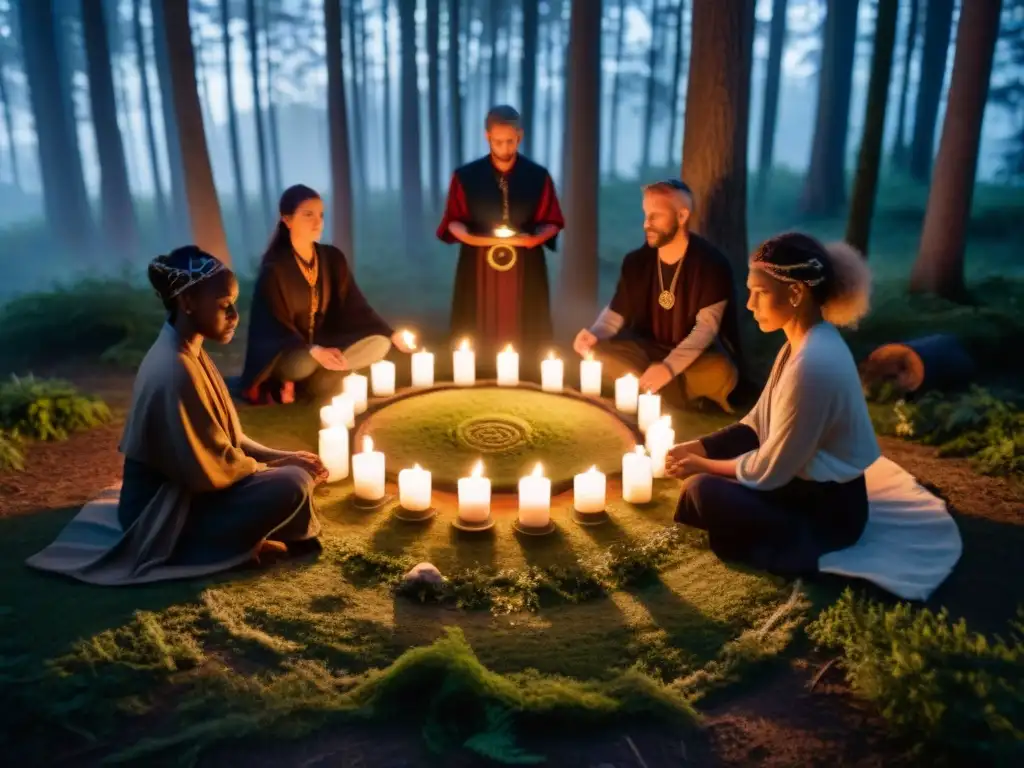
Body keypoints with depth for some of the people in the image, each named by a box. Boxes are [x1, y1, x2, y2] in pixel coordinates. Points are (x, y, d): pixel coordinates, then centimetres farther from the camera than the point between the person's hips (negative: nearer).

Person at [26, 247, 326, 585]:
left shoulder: (187, 354, 4)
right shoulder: (175, 371, -27)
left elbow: (226, 439, 10)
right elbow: (214, 470, -25)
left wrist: (284, 457, -2)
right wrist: (279, 465, -11)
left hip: (176, 492, 10)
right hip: (165, 516, -10)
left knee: (293, 468, 11)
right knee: (292, 484, -22)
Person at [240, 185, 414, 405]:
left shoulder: (333, 257, -1)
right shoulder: (274, 268, -16)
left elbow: (354, 305, 3)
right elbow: (274, 327, -19)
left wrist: (392, 334, -11)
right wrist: (314, 351, -37)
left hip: (323, 342, 6)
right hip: (283, 352, -6)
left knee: (379, 344, -15)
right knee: (305, 364, -40)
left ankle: (315, 382, -16)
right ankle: (280, 383, -5)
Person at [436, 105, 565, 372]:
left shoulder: (538, 176, 3)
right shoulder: (465, 176, 2)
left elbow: (552, 222, 6)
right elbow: (453, 220, 6)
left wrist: (536, 238, -14)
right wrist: (468, 236, -16)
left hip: (525, 268, 0)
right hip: (479, 266, 0)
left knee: (525, 340, 3)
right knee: (478, 338, 1)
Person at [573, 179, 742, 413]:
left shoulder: (711, 263, -16)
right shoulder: (636, 261, -1)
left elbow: (707, 326, -23)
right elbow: (615, 313, 6)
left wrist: (669, 366, -37)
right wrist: (595, 334, -19)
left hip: (698, 356, -5)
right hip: (649, 349, 5)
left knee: (720, 374, -38)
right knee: (597, 354, -21)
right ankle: (690, 397, -17)